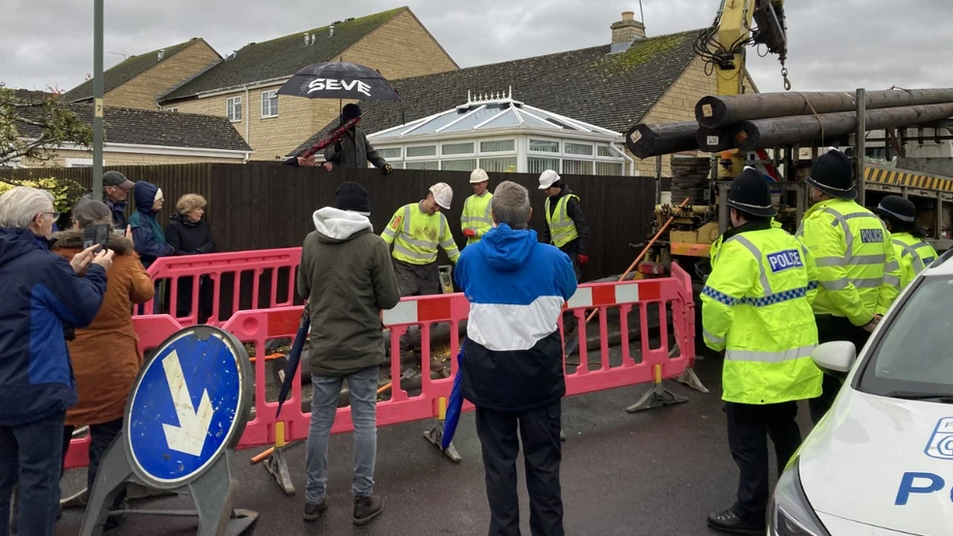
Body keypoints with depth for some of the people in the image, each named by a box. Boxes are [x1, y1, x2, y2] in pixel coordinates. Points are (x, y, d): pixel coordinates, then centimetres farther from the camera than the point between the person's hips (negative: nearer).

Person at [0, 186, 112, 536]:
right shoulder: (44, 264, -18)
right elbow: (84, 311, -7)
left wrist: (73, 272, 14)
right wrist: (95, 272, 8)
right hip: (35, 391, -8)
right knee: (39, 481, 3)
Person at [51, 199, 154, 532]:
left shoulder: (56, 257, -6)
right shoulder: (123, 258, -7)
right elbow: (145, 292, 9)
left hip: (62, 366, 2)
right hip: (112, 367, -1)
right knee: (107, 441, 9)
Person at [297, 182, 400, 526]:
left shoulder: (312, 242, -2)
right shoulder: (374, 245, -12)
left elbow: (303, 291, 9)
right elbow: (390, 299, -8)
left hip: (323, 348, 3)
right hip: (363, 348, -3)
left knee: (320, 422, 12)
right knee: (364, 421, 8)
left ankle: (314, 498, 23)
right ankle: (363, 500, 15)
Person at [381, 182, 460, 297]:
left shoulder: (441, 218, 4)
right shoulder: (406, 211, -10)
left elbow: (450, 246, 14)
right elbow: (387, 236, -8)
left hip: (429, 268, 5)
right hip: (405, 266, -5)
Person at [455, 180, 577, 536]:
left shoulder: (469, 257, -7)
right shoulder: (554, 259, -11)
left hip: (488, 370, 1)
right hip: (540, 370, -1)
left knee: (498, 460, 13)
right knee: (543, 460, 13)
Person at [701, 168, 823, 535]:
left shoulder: (740, 248, -18)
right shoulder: (791, 243, 6)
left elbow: (717, 303, -23)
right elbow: (810, 288, 17)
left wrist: (716, 340, -5)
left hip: (757, 366, -8)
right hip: (795, 360, 8)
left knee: (748, 440, 4)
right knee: (785, 430, 22)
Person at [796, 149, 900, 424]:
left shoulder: (821, 220, -13)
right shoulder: (873, 219, 14)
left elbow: (832, 279, -23)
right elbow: (891, 271, 11)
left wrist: (862, 316, -14)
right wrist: (879, 314, 6)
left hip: (829, 325, -8)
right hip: (863, 328, 8)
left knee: (826, 401, -1)